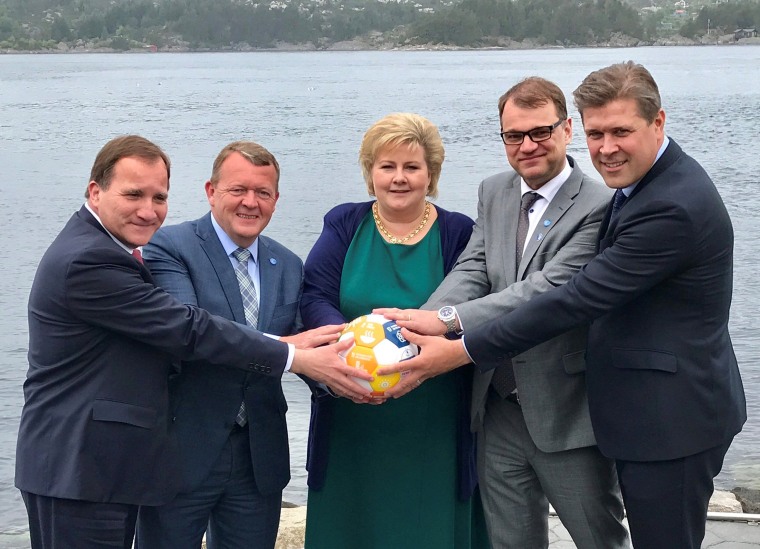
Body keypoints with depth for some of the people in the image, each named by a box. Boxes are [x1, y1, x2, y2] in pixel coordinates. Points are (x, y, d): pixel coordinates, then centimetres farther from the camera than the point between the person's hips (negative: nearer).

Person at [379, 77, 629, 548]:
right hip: (499, 410, 6)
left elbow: (551, 289, -26)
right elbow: (471, 271, -4)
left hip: (568, 414, -5)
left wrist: (448, 319, -35)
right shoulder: (494, 193, 7)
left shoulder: (598, 205, -15)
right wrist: (421, 324, -25)